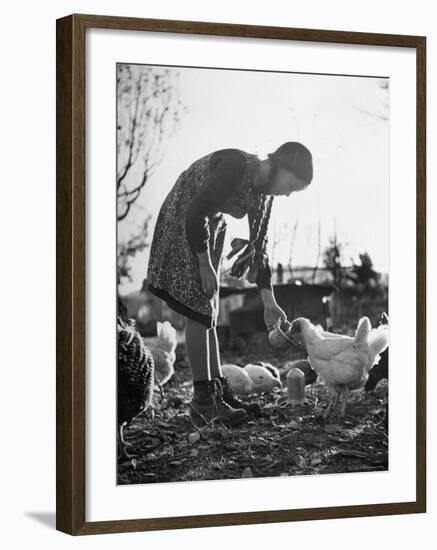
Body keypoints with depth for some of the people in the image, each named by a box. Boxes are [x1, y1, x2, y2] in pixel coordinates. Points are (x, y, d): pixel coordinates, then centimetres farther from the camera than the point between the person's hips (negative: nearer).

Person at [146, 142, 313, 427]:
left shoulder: (265, 193, 2)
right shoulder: (236, 165, -25)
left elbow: (259, 246, 8)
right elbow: (195, 213, -27)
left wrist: (269, 301, 3)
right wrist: (205, 264, -20)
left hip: (210, 229, 9)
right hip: (182, 225, -9)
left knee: (208, 314, 8)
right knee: (199, 311, -12)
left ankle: (220, 392, 10)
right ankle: (204, 399, -12)